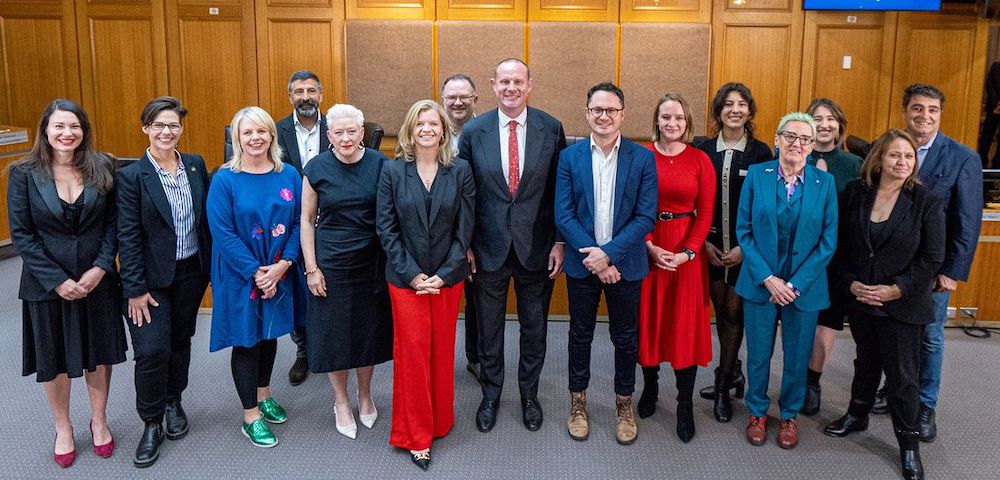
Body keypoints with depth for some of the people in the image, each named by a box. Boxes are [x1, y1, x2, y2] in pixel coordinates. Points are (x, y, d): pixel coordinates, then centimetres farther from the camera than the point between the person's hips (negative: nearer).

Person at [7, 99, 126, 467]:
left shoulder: (102, 168, -4)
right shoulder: (23, 173, -8)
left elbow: (113, 223, -2)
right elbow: (20, 234, -8)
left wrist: (100, 268, -14)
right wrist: (58, 281, -14)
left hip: (97, 280, 1)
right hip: (47, 284, -1)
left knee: (99, 353, 13)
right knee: (54, 358, 14)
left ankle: (99, 421, 35)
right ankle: (63, 427, 35)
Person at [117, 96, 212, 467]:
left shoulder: (196, 165, 2)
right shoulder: (131, 176, -11)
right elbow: (128, 237, -11)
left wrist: (211, 266, 7)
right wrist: (135, 289, -13)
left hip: (191, 273, 4)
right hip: (152, 277, -4)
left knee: (180, 341, 17)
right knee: (152, 350, -8)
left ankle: (173, 403, 38)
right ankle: (151, 424, 12)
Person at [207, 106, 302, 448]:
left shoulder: (289, 176, -1)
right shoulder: (224, 180, -11)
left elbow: (298, 224, -2)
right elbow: (223, 233, -15)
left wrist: (281, 266, -14)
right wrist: (256, 272, -19)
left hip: (279, 275, 4)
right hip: (241, 277, -3)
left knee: (269, 334, 18)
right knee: (246, 340, 7)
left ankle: (264, 395, 39)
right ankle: (251, 416, 20)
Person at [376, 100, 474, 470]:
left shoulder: (460, 170, -2)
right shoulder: (392, 171, -3)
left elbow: (465, 228, -3)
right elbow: (386, 228, -4)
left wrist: (443, 274, -10)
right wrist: (411, 274, -11)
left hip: (448, 277, 1)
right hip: (405, 277, -1)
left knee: (442, 350, 10)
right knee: (412, 351, 2)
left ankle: (440, 421, 31)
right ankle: (417, 436, 16)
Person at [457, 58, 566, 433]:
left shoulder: (551, 129, -5)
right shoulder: (473, 131, -4)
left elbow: (560, 190, 0)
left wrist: (559, 241, -3)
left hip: (536, 247, 0)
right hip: (489, 248, 0)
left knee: (534, 327, 14)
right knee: (488, 328, 14)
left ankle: (529, 394, 36)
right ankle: (490, 395, 35)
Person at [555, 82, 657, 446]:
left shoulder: (643, 158, -4)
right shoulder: (570, 157, -2)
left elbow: (646, 216, -9)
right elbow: (563, 215, -6)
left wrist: (609, 253, -17)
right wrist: (593, 257, -15)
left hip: (625, 264, 0)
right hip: (581, 263, 1)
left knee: (625, 337, 12)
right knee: (580, 334, 14)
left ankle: (624, 403, 31)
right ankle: (578, 401, 31)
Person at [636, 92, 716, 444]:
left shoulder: (700, 160, 0)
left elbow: (706, 214, -2)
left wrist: (688, 252, -13)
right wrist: (650, 247, -12)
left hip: (686, 251, 0)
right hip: (646, 248, 0)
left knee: (686, 323, 4)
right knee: (648, 318, 10)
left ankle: (685, 405, 15)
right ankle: (649, 388, 29)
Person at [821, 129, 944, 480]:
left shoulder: (926, 202, -8)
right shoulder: (854, 194, -1)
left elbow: (932, 258, -8)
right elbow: (838, 244, 1)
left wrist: (896, 289, -15)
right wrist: (850, 283, -9)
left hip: (903, 305, -2)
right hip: (859, 299, 3)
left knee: (903, 375, 4)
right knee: (866, 362, 21)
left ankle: (909, 444, 21)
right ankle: (857, 415, 41)